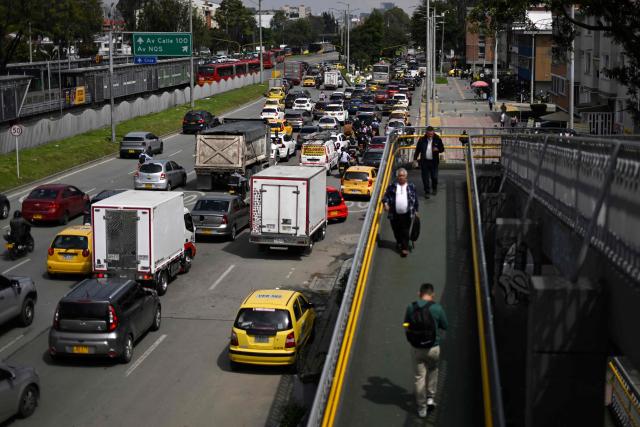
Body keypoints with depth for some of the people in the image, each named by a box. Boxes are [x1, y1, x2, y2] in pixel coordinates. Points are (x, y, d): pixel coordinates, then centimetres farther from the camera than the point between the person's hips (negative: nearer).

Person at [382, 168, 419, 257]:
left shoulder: (411, 186, 6)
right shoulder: (392, 186, 4)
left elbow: (415, 199, 11)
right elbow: (386, 195, 2)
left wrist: (416, 210, 11)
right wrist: (385, 203, -19)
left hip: (407, 214, -1)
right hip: (394, 214, 1)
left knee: (405, 232, -4)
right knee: (396, 231, 14)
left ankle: (405, 248, 2)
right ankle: (399, 242, 39)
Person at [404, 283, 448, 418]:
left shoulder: (411, 307, -6)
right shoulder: (437, 308, -13)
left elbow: (406, 326, 5)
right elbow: (445, 326, 0)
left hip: (416, 348, 1)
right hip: (433, 348, -1)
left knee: (420, 377, 13)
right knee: (432, 370, 29)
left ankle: (422, 409, 21)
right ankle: (431, 397, 27)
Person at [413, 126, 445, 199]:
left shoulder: (437, 139, -3)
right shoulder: (422, 140, -1)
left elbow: (442, 149, 4)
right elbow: (417, 150, 7)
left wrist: (438, 149, -19)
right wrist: (415, 159, 3)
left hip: (434, 162, 0)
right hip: (424, 161, 0)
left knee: (434, 177, 7)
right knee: (425, 178, 2)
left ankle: (434, 189, 35)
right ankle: (427, 192, 14)